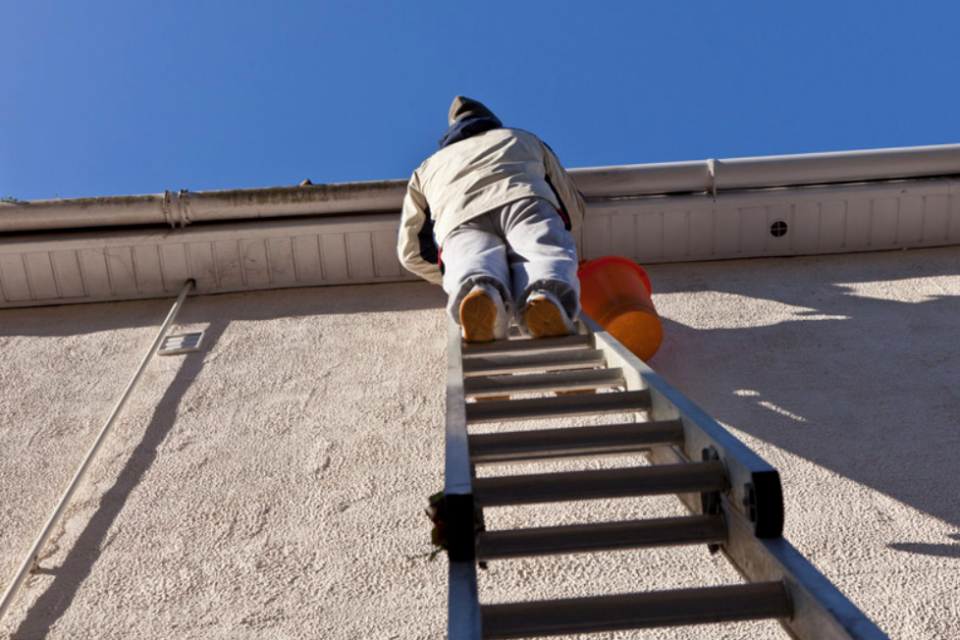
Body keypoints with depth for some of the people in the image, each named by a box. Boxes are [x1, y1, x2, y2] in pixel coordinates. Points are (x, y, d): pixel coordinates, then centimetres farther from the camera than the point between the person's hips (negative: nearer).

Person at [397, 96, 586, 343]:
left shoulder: (427, 168, 43)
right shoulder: (524, 140, 44)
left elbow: (411, 252, 35)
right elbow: (574, 209, 43)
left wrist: (450, 277, 48)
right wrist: (554, 240, 58)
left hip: (462, 221, 1)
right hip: (526, 204, 0)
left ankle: (477, 292, -62)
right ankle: (546, 299, -58)